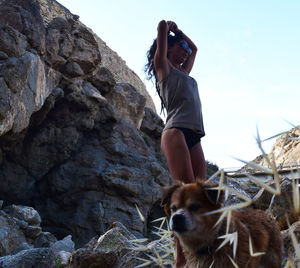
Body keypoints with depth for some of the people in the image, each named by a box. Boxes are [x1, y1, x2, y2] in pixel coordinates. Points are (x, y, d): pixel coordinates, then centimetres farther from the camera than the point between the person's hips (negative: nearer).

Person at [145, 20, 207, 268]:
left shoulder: (184, 72, 32)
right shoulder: (163, 66, 12)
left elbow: (195, 48, 48)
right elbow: (162, 26, 7)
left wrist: (178, 30, 41)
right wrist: (169, 27, 28)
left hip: (194, 138, 8)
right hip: (176, 132, -8)